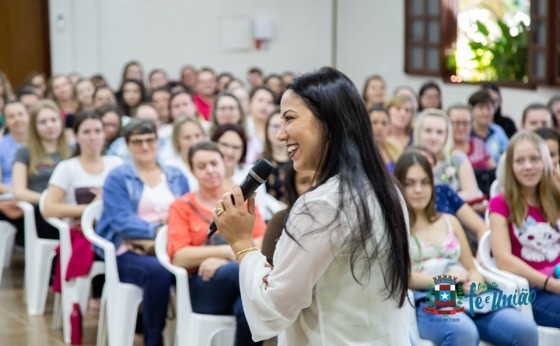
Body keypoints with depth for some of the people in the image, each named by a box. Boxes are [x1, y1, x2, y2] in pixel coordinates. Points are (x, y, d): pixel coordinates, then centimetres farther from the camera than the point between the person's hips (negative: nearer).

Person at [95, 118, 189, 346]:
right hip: (130, 251, -3)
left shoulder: (176, 176, 20)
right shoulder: (117, 178, 6)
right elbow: (122, 222, -8)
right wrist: (157, 229, -23)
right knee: (158, 271, -37)